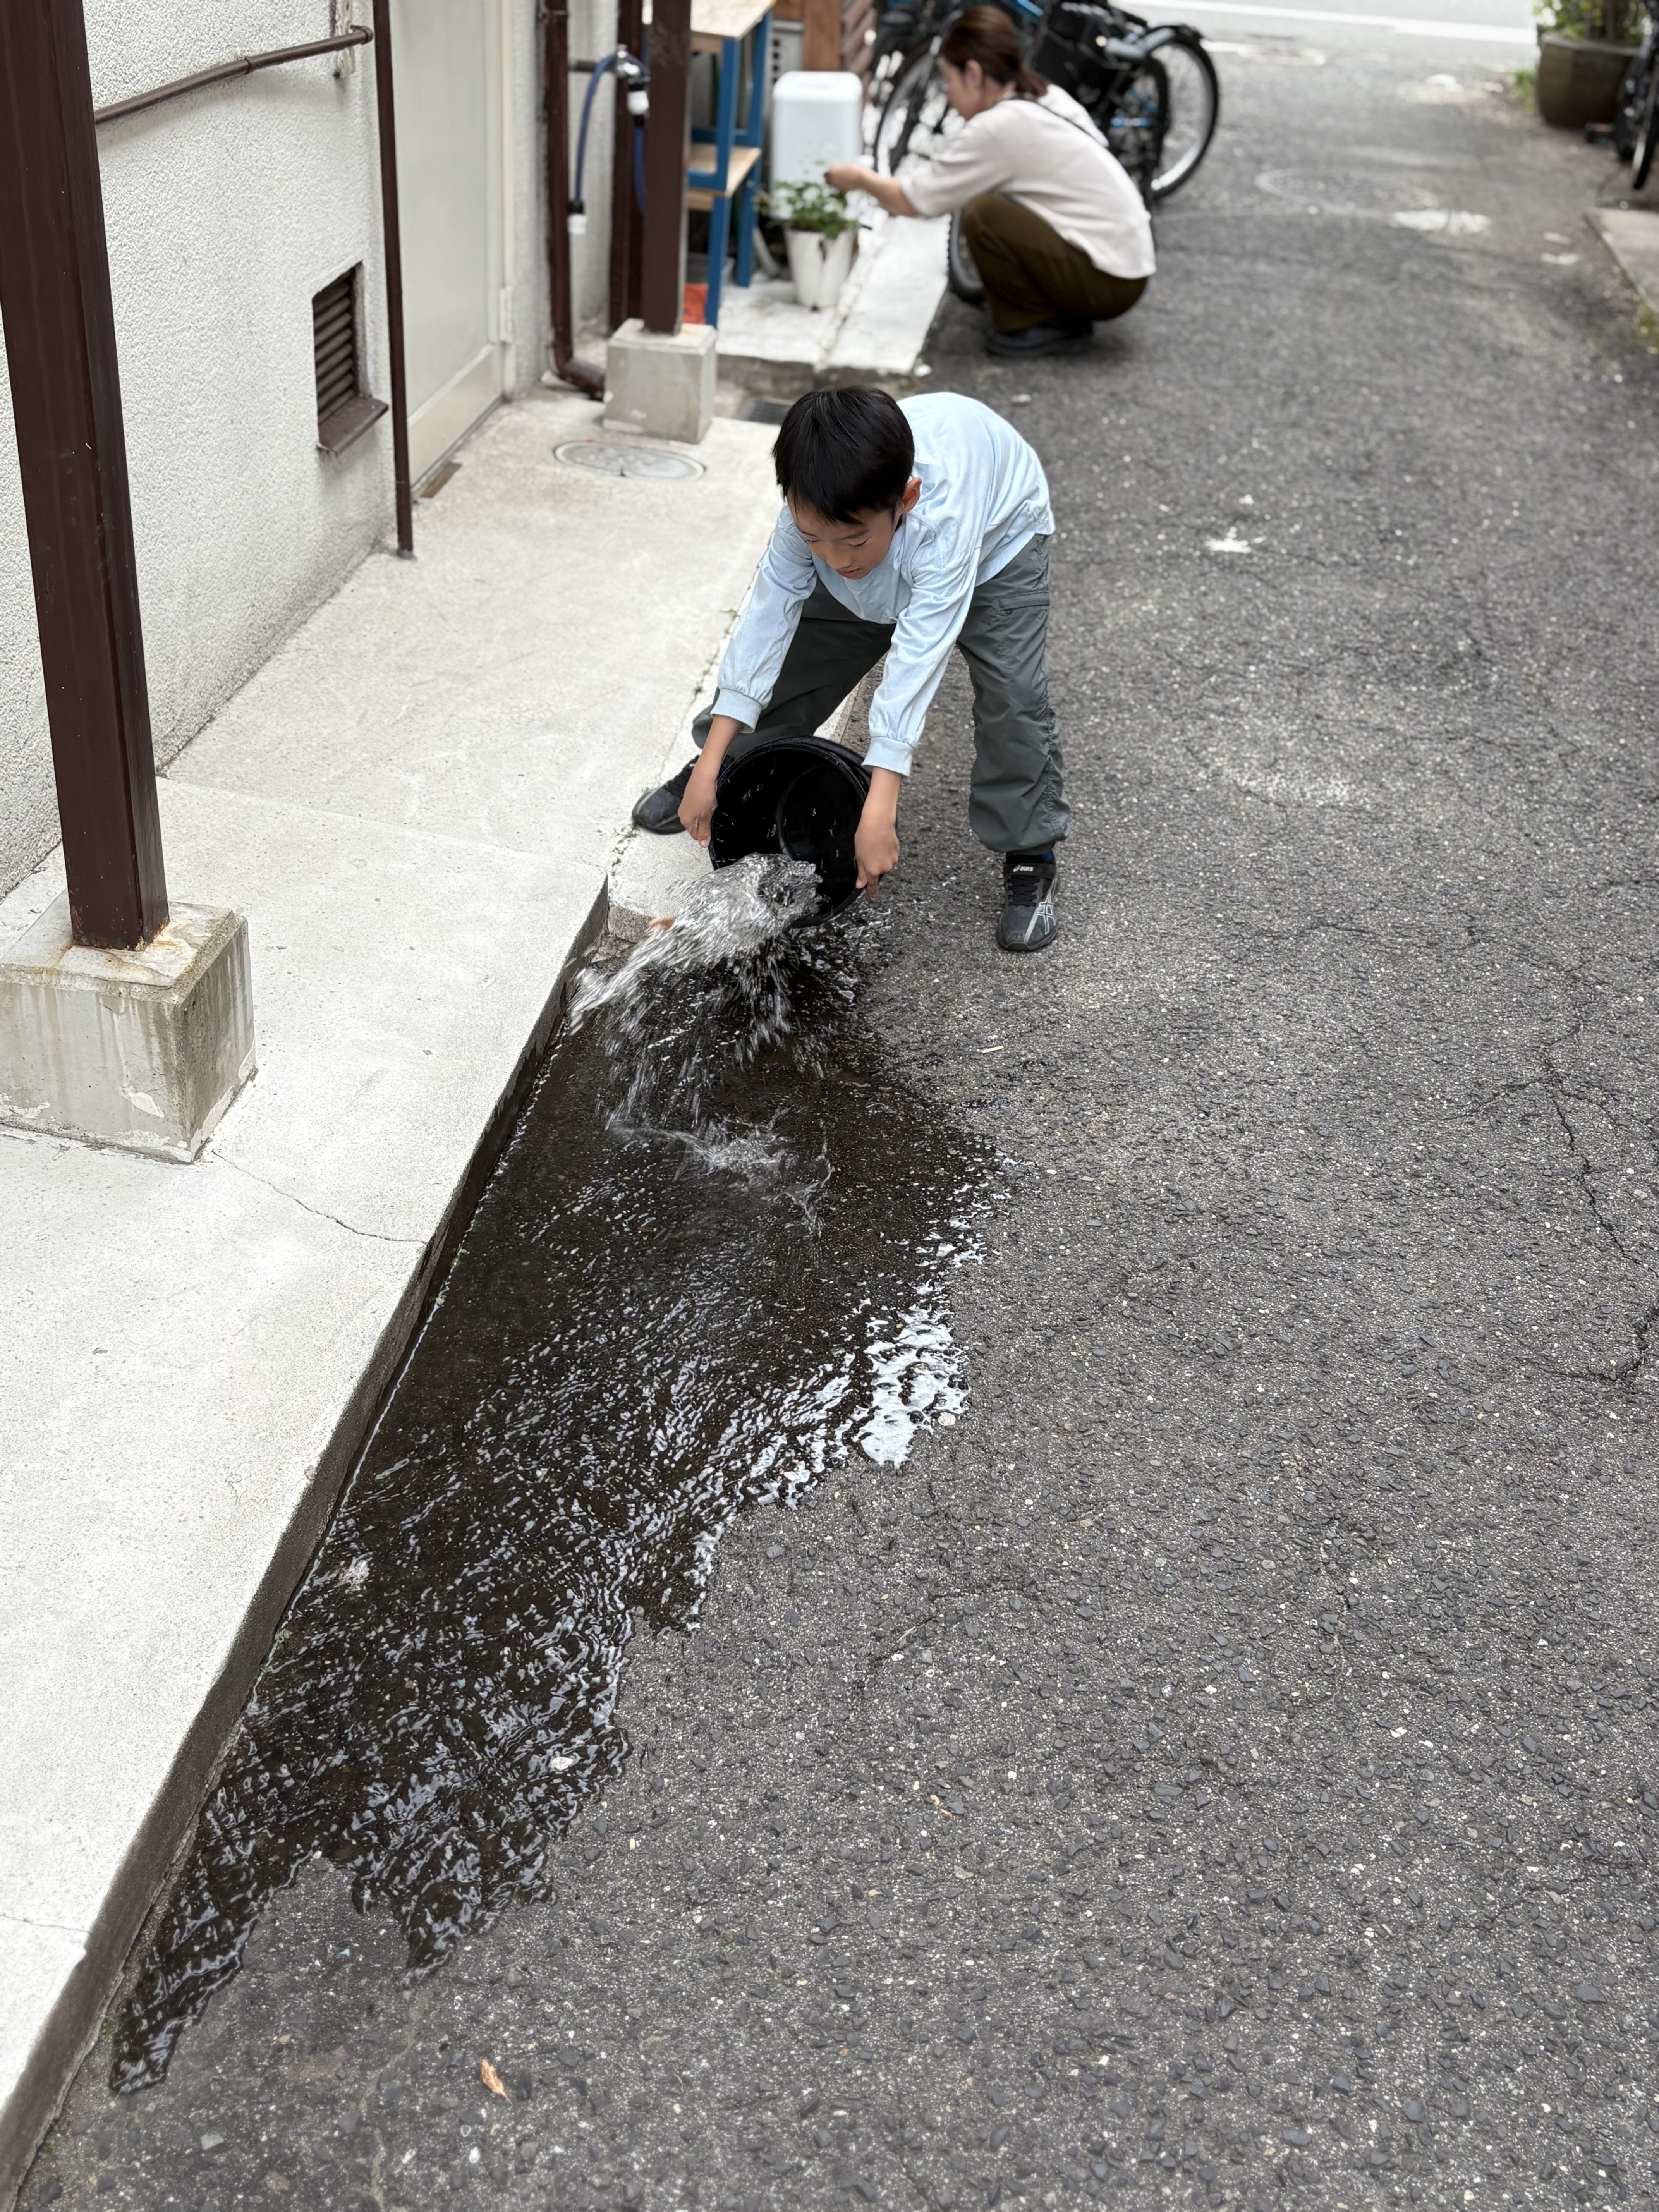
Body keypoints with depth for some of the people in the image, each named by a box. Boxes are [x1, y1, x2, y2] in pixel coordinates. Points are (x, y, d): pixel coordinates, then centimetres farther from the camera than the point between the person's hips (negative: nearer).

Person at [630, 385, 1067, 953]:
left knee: (1014, 694, -20)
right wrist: (710, 768, -36)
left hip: (998, 536, -4)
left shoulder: (939, 518, -48)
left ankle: (1029, 855, -2)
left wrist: (879, 811, -56)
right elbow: (767, 618, -33)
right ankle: (722, 771, 28)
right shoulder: (815, 510, -35)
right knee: (796, 651, 3)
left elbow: (916, 660, -52)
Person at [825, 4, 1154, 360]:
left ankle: (1044, 327, -3)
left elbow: (914, 201, -8)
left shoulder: (998, 128, -17)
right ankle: (1060, 315, 15)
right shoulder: (1045, 98, 9)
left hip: (1108, 281, -9)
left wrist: (860, 179, 9)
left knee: (982, 214, -16)